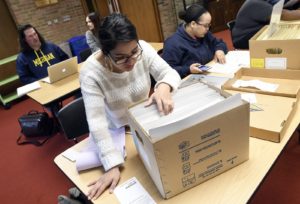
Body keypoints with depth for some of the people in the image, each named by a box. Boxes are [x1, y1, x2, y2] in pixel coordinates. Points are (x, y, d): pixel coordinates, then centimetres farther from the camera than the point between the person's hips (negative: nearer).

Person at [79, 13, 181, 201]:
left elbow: (170, 73, -17)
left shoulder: (143, 49, -20)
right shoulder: (91, 72, -28)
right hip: (116, 132, -3)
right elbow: (96, 122, -31)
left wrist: (164, 86, -42)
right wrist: (113, 165, -38)